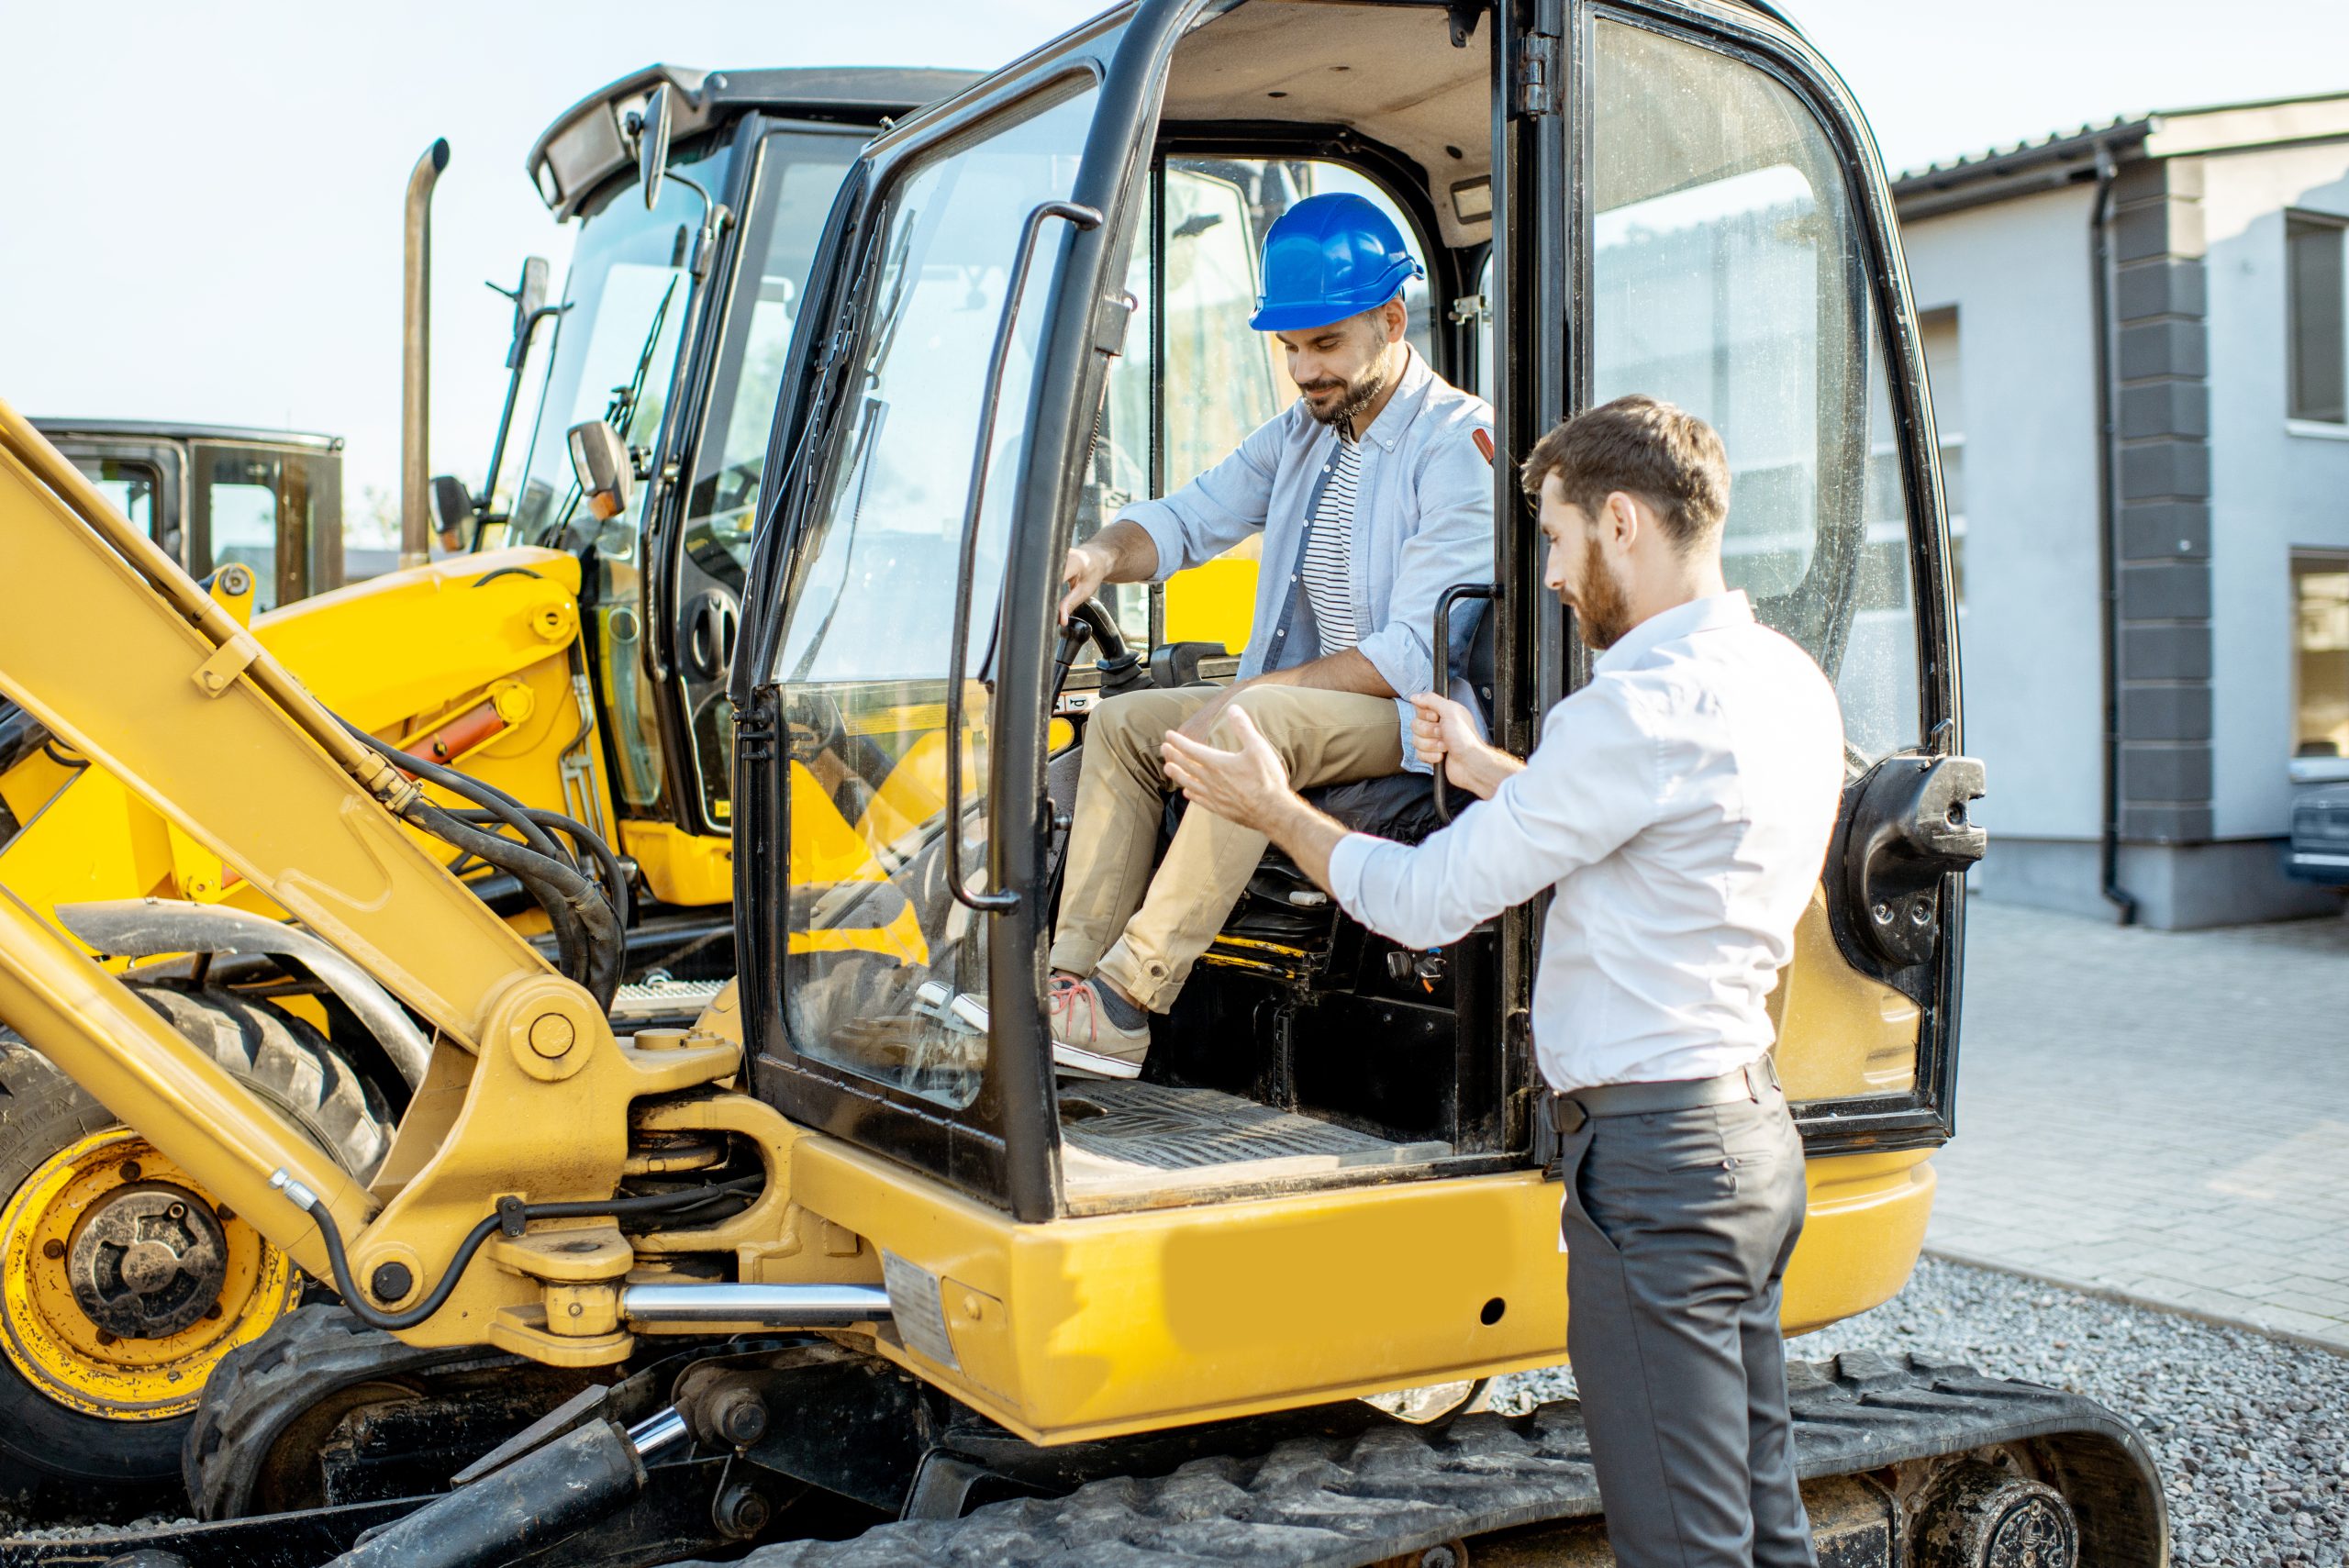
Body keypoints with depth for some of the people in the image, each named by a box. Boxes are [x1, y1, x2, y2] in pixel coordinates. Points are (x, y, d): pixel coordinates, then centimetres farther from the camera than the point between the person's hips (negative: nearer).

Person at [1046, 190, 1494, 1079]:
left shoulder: (1460, 443, -13)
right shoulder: (1301, 433, 14)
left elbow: (1415, 654, -21)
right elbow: (1191, 518, 13)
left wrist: (1249, 695, -26)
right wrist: (1106, 555, -12)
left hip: (1416, 722, -8)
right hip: (1295, 701, 9)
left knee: (1260, 723, -35)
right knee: (1120, 722, -6)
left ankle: (1131, 996, -35)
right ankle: (1077, 980, -17)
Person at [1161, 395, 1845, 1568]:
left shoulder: (1643, 708, -20)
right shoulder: (1790, 682, 9)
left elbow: (1427, 902, -14)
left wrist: (1274, 810, 0)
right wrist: (1487, 773, 23)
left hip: (1652, 1158, -10)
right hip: (1750, 1124, 10)